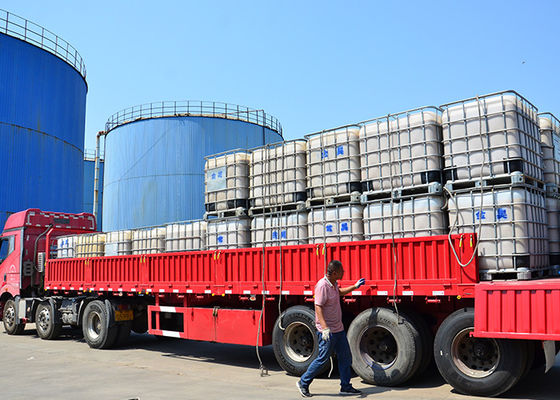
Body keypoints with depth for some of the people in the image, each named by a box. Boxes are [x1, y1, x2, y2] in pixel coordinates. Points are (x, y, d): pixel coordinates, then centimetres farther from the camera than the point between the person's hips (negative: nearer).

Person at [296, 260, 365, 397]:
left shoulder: (333, 283, 7)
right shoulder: (322, 285, -22)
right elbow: (318, 307, -26)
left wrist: (355, 286, 29)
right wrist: (325, 328, -34)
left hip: (339, 329, 9)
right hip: (328, 331, -9)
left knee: (345, 357, 12)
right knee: (322, 359, -2)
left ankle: (346, 387, 24)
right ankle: (303, 383, 14)